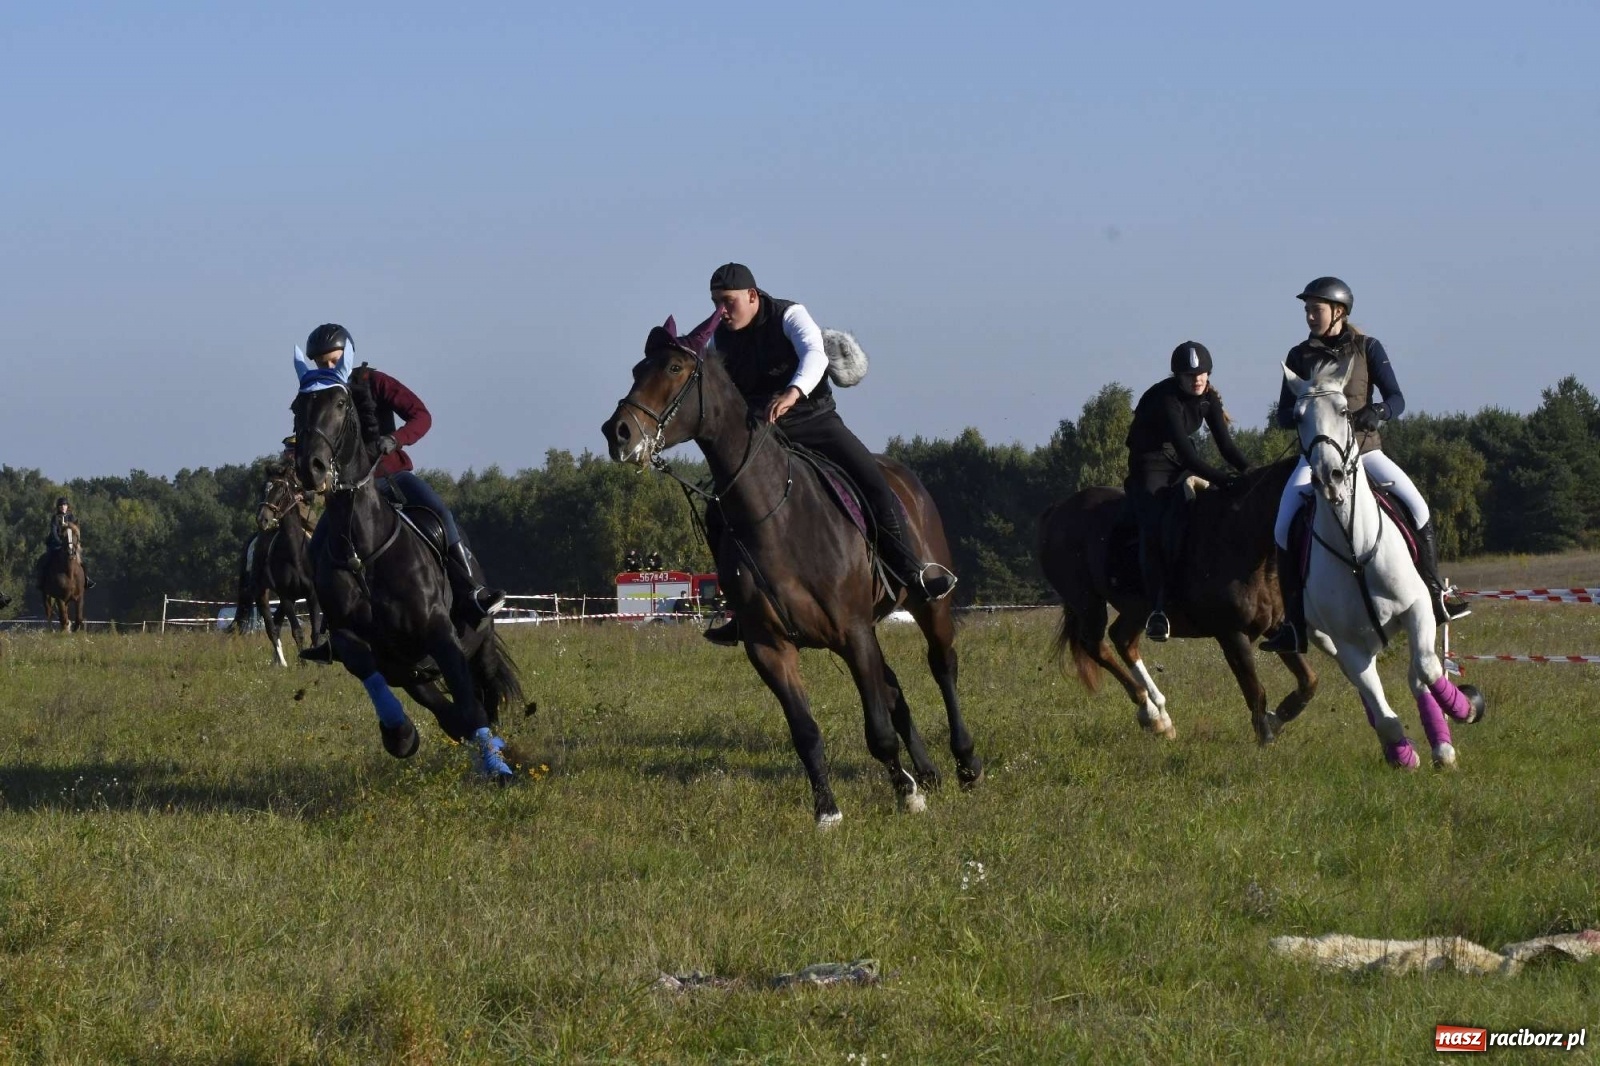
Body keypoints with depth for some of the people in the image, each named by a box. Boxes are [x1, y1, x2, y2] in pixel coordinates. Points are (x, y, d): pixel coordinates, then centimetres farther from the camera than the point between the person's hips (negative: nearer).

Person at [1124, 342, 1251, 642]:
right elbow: (1184, 450, -32)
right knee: (1154, 527, -27)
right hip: (1151, 467, -8)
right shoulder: (1164, 399, -25)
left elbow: (1225, 444, -3)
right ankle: (1157, 608, -28)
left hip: (1184, 466, 8)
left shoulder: (1208, 399, -3)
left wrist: (1250, 471, -21)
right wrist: (1222, 479, -39)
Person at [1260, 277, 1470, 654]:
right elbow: (1284, 416, 3)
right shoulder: (1300, 357, 4)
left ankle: (1434, 596, -3)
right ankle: (1294, 624, -14)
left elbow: (1396, 399, -4)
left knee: (1417, 506, -17)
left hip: (1364, 448, 0)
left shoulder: (1368, 349, 1)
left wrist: (1377, 412, -26)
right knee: (1284, 527, -19)